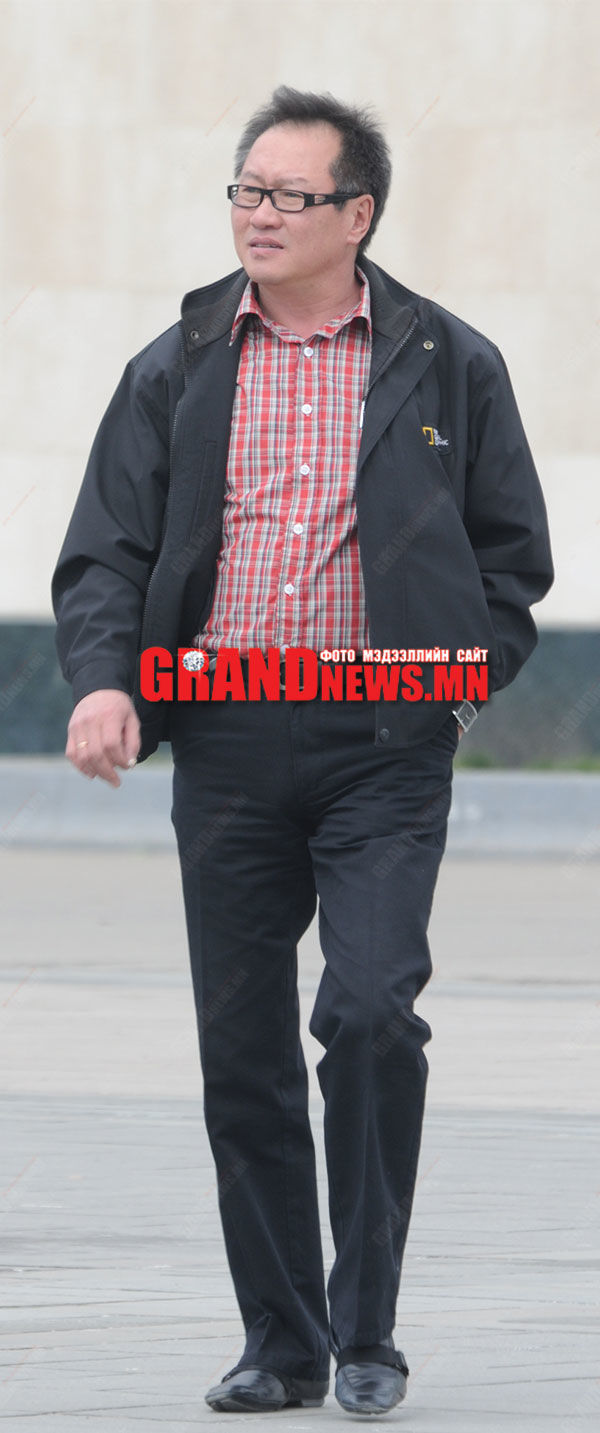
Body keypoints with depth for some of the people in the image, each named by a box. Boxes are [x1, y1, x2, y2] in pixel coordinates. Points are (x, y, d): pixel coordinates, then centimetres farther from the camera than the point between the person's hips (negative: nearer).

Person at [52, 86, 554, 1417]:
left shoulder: (449, 368, 6)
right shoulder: (176, 372, 10)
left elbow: (515, 555, 13)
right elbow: (106, 550, 7)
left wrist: (461, 687, 0)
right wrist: (102, 680, -11)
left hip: (385, 749, -2)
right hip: (225, 743, 3)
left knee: (372, 1009, -16)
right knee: (243, 1047, 4)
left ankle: (366, 1331, -2)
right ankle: (283, 1344, 15)